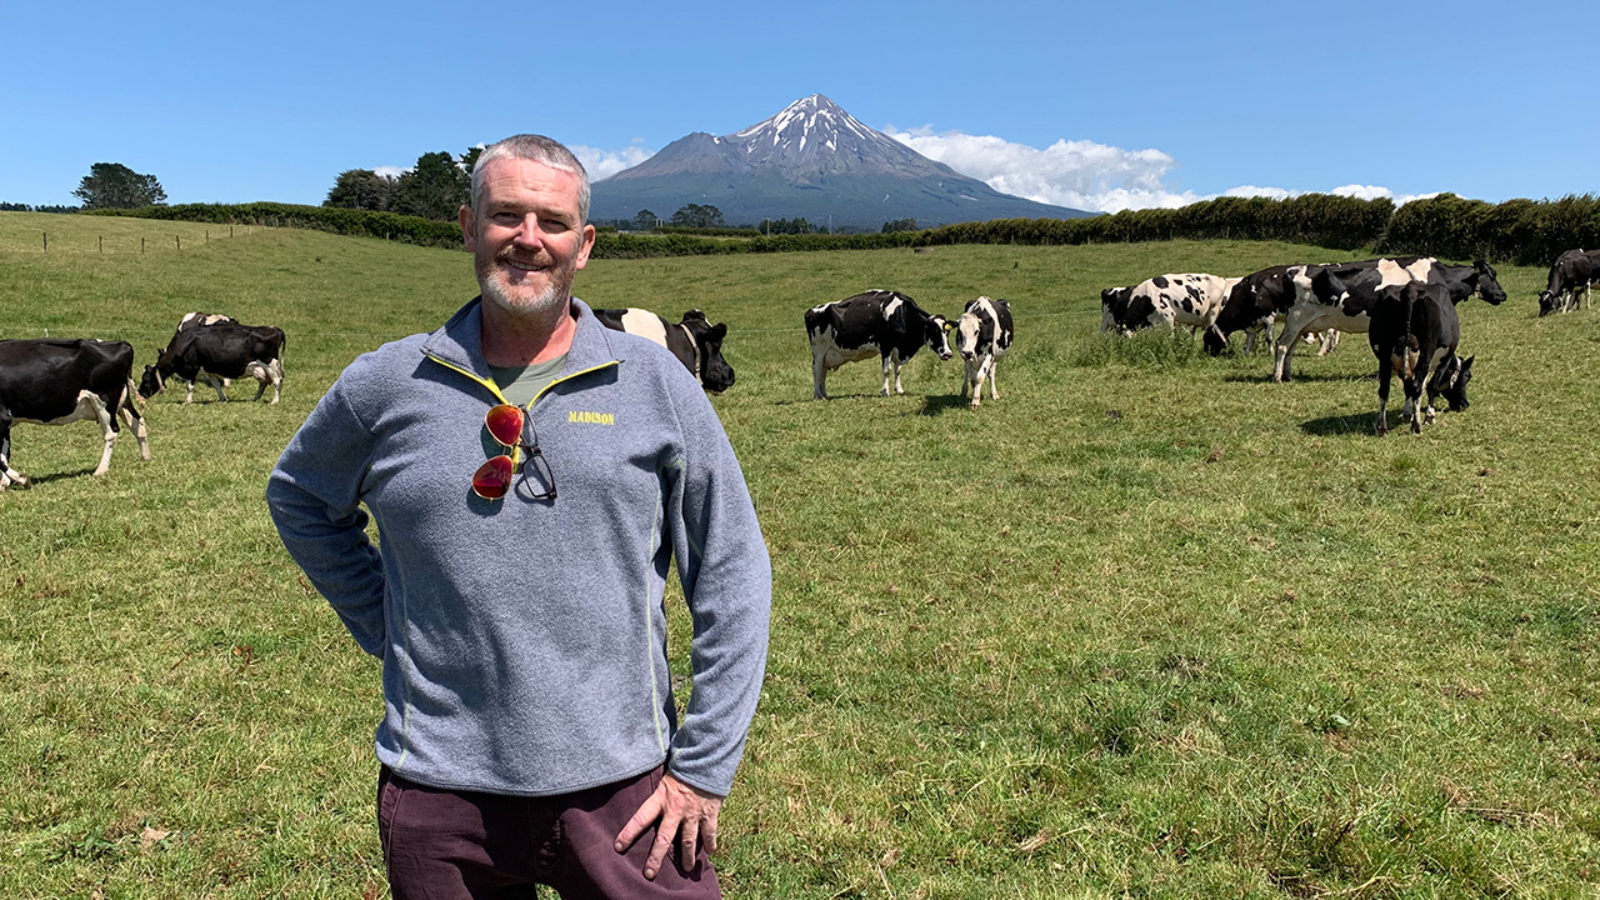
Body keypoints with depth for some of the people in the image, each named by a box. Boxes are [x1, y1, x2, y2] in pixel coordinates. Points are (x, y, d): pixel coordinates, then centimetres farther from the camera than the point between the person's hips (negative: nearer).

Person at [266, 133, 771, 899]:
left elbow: (732, 576, -2)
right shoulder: (385, 386, 0)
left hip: (621, 790, -1)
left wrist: (703, 768, -4)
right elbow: (298, 497, 19)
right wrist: (383, 625, 8)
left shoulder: (656, 385, -3)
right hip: (437, 796, 2)